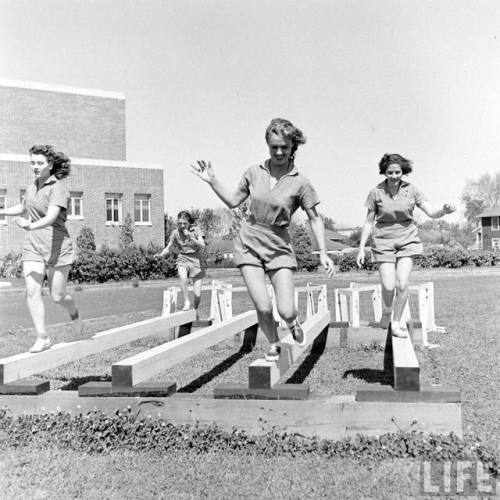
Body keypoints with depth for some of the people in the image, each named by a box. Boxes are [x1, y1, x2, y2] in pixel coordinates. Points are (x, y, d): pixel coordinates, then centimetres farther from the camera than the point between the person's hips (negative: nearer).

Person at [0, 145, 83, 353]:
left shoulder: (57, 189, -13)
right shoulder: (32, 187, 11)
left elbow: (51, 218, -29)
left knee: (57, 296, 2)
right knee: (32, 291, -8)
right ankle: (42, 338, -1)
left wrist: (30, 226, -45)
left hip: (57, 247, -6)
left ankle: (74, 314, 36)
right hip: (33, 247, 6)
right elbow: (22, 207, 33)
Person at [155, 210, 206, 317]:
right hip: (183, 260, 1)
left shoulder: (195, 230, -8)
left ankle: (195, 310, 26)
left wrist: (190, 237, -33)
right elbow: (169, 248, 4)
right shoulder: (175, 233, -2)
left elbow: (202, 245, -21)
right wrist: (161, 254, -15)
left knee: (197, 294, -4)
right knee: (183, 277, -36)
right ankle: (187, 301, -17)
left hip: (196, 260, -1)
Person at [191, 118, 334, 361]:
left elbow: (315, 219, -1)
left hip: (279, 247, -1)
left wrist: (323, 252, -10)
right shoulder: (254, 172, 0)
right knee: (263, 307, -8)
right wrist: (212, 181, 1)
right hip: (249, 243, 1)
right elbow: (233, 201, 13)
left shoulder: (300, 183, -7)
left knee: (286, 311, -9)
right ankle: (273, 345, 22)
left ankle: (293, 323, 30)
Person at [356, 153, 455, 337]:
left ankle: (395, 322, 10)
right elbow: (368, 222, 1)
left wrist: (443, 211, -28)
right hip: (384, 242, -1)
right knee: (388, 286, -10)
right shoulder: (376, 192, -6)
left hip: (407, 241, 1)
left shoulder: (411, 190, -4)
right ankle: (385, 315, 21)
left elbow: (431, 213, -5)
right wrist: (361, 248, 0)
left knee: (402, 284, -11)